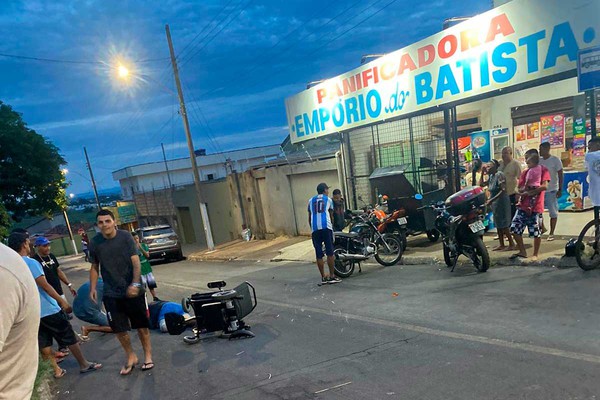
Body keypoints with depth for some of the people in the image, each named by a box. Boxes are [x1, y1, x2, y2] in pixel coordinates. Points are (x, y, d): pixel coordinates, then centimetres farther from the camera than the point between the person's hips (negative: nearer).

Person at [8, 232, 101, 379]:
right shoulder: (30, 263, -20)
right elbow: (45, 285, -21)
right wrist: (62, 301, -15)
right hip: (48, 309, -8)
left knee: (44, 343, 14)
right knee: (69, 338, 4)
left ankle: (56, 370, 22)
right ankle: (84, 365, 13)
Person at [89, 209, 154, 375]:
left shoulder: (125, 237, -10)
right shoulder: (94, 243, -1)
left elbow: (136, 262, -13)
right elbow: (94, 267, 10)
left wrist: (135, 283, -24)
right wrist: (93, 288, 0)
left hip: (132, 290, -2)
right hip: (111, 293, 2)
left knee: (141, 324, 7)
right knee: (119, 328, 7)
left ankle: (148, 355, 26)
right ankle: (131, 357, 29)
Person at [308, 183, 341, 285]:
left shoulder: (311, 200, 22)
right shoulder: (328, 200, 16)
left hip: (315, 229, 3)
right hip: (326, 227, -2)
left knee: (319, 255, 5)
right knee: (330, 253, 2)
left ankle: (323, 277, 10)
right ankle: (332, 276, 4)